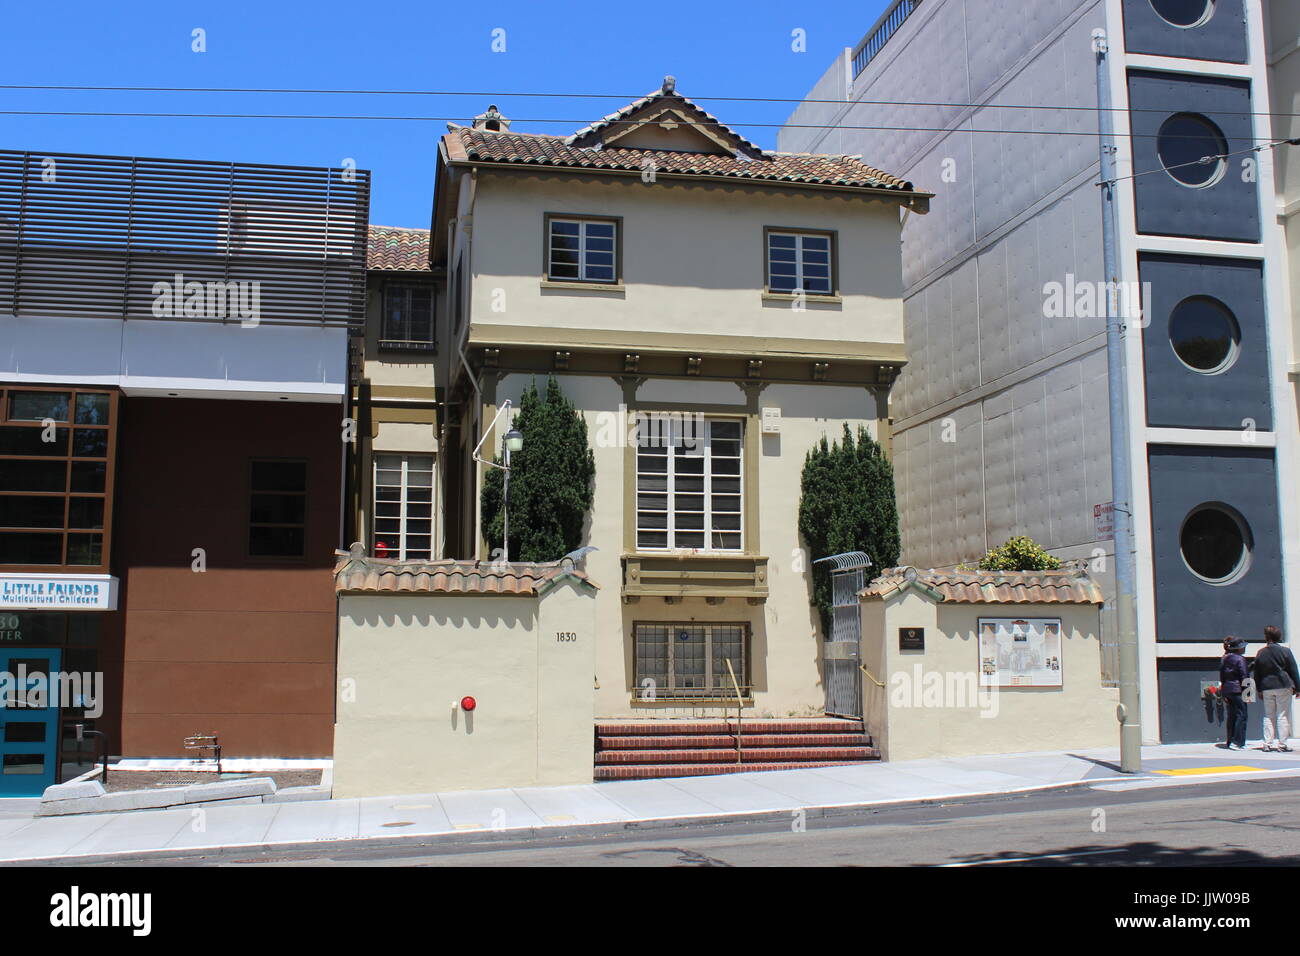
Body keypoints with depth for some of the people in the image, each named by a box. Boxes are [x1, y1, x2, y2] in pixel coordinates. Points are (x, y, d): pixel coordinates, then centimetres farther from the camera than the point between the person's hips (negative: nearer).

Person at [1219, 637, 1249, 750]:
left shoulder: (1224, 659, 12)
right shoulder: (1240, 659, -10)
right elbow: (1244, 676, -13)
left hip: (1226, 689, 8)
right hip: (1237, 690, -8)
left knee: (1231, 716, 13)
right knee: (1241, 715, -4)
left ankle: (1230, 742, 15)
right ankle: (1237, 742, -9)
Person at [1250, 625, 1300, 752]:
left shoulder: (1260, 653, 4)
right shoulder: (1285, 651, -4)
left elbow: (1256, 674, 8)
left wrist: (1259, 690, 16)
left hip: (1266, 688, 3)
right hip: (1283, 686, -3)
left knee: (1268, 716, 8)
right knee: (1283, 716, 0)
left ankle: (1268, 743, 6)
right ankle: (1282, 743, -3)